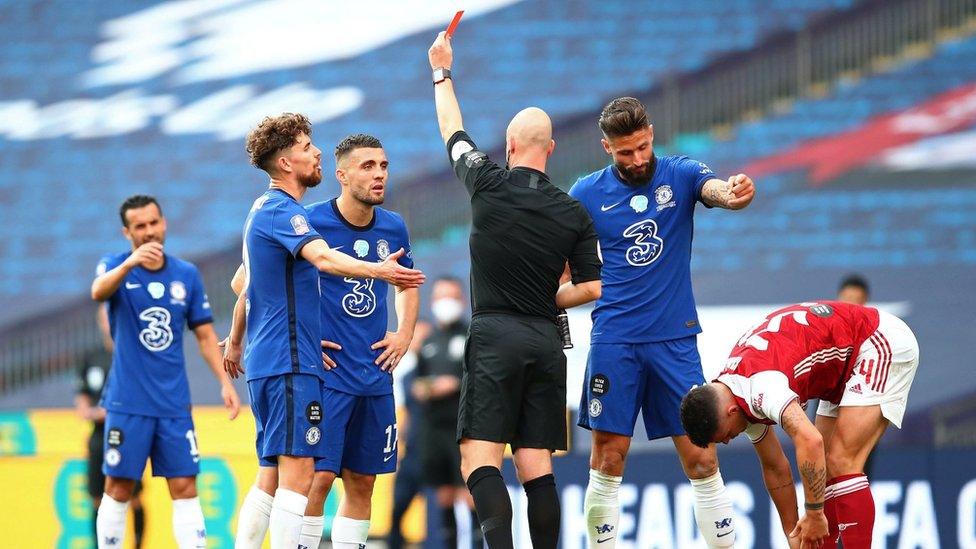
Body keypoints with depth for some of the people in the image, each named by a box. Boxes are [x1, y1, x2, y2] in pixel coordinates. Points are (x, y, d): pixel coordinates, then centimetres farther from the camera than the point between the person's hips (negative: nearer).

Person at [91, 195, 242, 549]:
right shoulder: (115, 266, -2)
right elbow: (99, 291, -26)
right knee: (119, 489, 0)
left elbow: (205, 335, 13)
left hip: (174, 402, 2)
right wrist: (131, 262, -45)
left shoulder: (187, 275, 8)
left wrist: (225, 382, 2)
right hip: (128, 403, -2)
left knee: (184, 488, -3)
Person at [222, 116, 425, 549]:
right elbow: (322, 258, -33)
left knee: (272, 476, 12)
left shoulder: (264, 209, 19)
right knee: (298, 471, -14)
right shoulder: (283, 211, -12)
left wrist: (234, 342, 43)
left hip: (265, 362, 10)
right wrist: (377, 271, -48)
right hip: (290, 361, -10)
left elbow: (248, 285, 32)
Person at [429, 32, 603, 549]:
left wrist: (441, 73, 30)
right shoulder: (574, 214, 6)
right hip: (546, 341, 4)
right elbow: (592, 288, 6)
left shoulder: (490, 185, -2)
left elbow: (453, 134, 15)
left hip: (494, 336, -4)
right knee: (536, 465, 5)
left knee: (479, 457, -11)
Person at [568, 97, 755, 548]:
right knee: (608, 458, -2)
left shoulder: (680, 174, 1)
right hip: (614, 339, 0)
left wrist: (735, 192, -43)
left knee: (701, 459, -3)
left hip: (675, 339, 0)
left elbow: (719, 191, -20)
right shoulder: (587, 194, 3)